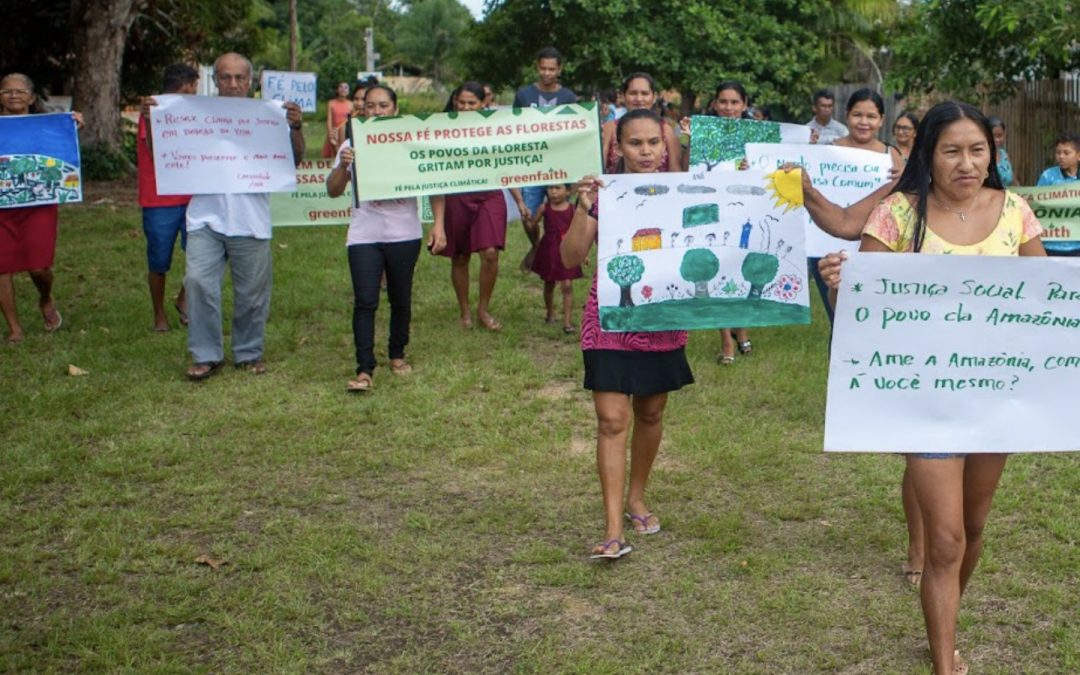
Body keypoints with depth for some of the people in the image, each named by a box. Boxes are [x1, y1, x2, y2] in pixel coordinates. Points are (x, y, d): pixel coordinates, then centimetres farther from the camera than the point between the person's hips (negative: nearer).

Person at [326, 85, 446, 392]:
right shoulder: (353, 145, 2)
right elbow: (333, 191, 1)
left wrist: (438, 225, -3)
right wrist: (343, 166, -18)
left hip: (405, 234, 0)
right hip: (364, 235, 0)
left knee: (401, 300, 11)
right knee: (365, 301, -9)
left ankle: (397, 355, 31)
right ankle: (364, 370, -9)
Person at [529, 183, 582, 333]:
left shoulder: (572, 209, -4)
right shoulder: (544, 207, -3)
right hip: (548, 250, 2)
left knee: (567, 285, -8)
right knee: (549, 284, 16)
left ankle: (567, 321, -4)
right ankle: (550, 314, 36)